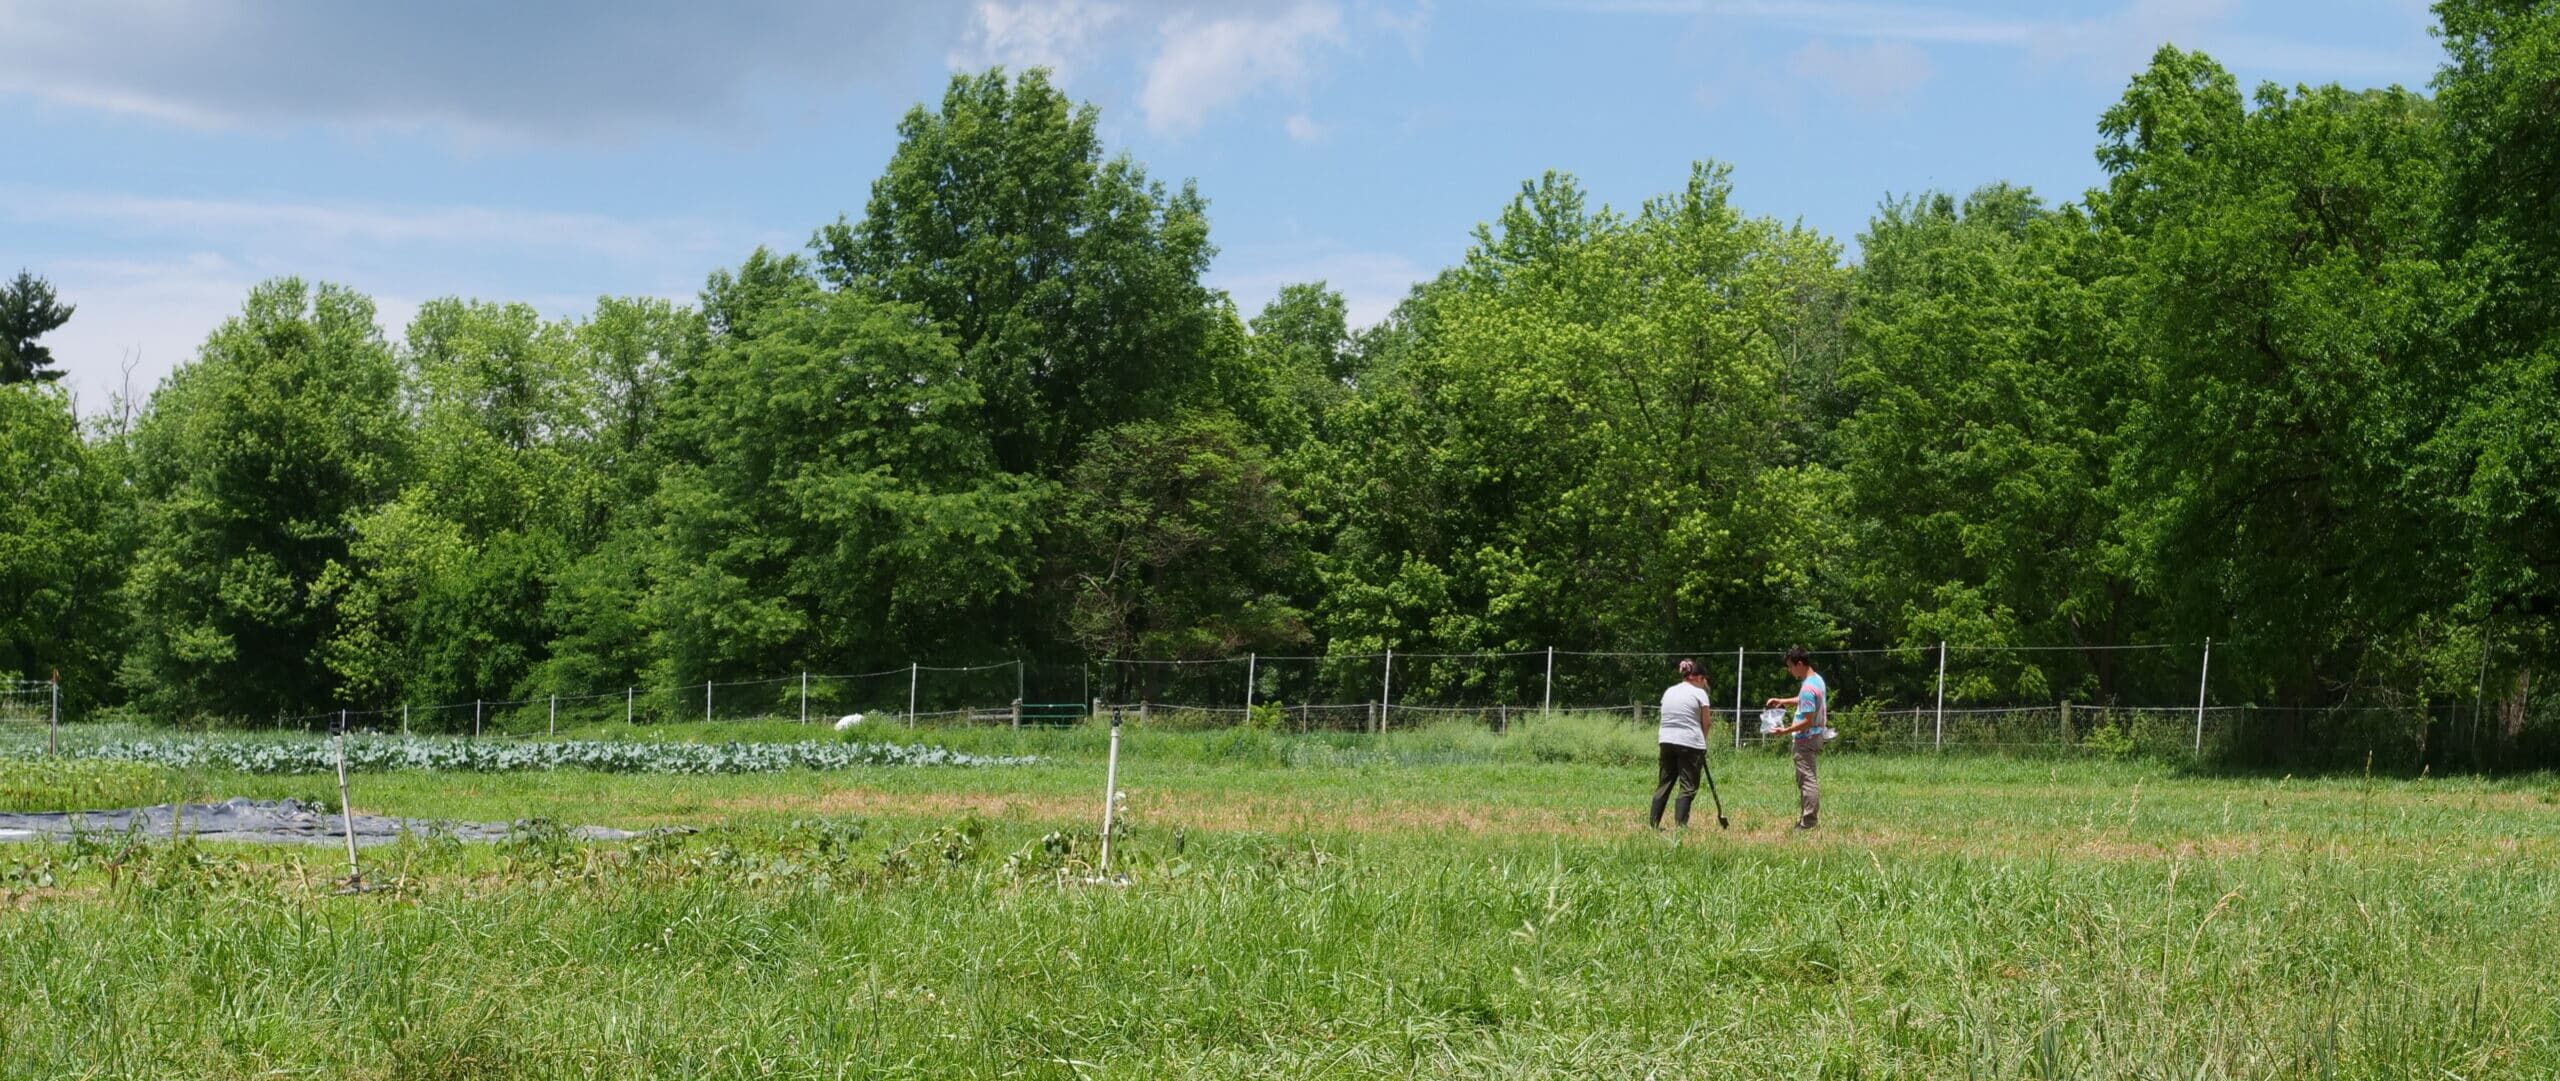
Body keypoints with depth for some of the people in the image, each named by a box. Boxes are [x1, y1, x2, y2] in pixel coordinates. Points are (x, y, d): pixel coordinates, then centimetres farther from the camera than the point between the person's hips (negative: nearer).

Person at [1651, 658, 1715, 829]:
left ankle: (1654, 823, 8)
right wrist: (1702, 742, 17)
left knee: (1663, 783, 11)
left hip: (1667, 741, 5)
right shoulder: (1699, 693, -2)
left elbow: (1668, 718, 13)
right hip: (1690, 743, -5)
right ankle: (1680, 824, -5)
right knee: (1688, 786, 1)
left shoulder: (1669, 691, 14)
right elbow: (1705, 724, 0)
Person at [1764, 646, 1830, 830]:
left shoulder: (1808, 688, -22)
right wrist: (1782, 701, 15)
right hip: (1816, 735, 10)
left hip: (1806, 738, -10)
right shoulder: (1817, 679, 9)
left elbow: (1808, 721, -24)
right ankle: (1808, 819, 23)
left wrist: (1786, 730, -19)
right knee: (1807, 779, 17)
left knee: (1806, 779, -6)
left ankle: (1809, 822, -4)